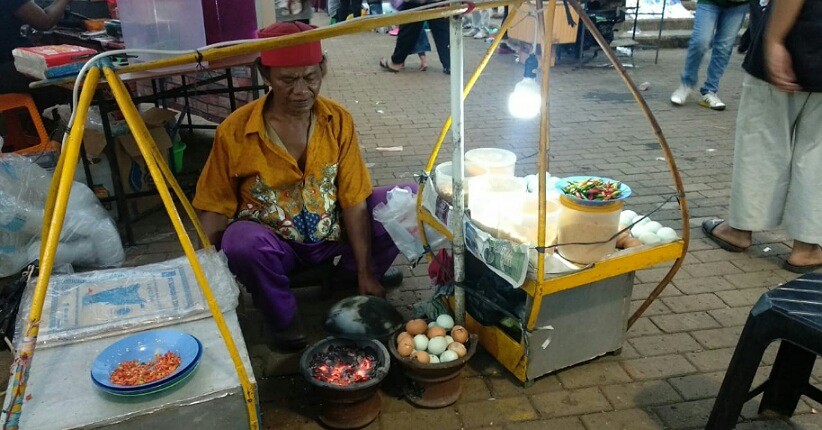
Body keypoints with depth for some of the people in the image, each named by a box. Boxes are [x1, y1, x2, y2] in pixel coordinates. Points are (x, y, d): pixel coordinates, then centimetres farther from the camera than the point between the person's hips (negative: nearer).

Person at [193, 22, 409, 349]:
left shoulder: (338, 121, -10)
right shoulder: (234, 132, -15)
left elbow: (354, 201, -11)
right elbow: (215, 209, -6)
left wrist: (366, 273, -13)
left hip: (332, 234, 3)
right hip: (274, 245, -2)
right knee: (241, 241, -37)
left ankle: (352, 273, 9)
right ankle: (284, 318, -7)